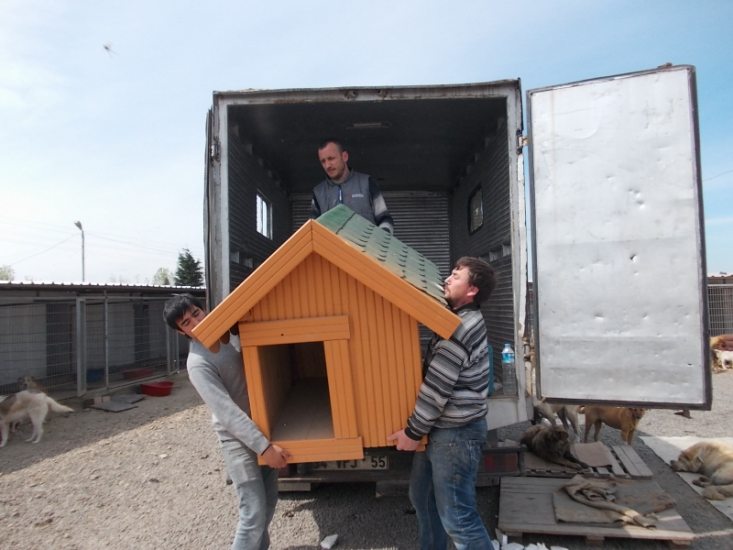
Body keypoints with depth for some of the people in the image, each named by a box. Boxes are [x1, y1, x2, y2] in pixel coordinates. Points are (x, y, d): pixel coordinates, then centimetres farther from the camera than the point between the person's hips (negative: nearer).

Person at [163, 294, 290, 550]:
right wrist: (264, 446, -28)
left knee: (269, 500, 18)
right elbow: (227, 411, -26)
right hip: (238, 439, -7)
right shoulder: (198, 363, -21)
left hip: (261, 426, 7)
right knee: (254, 513, -8)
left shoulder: (230, 335, 1)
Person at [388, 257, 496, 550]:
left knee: (457, 516, 0)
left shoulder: (461, 328, -23)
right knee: (422, 495, 23)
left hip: (457, 432, -10)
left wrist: (413, 431, -14)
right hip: (440, 427, 10)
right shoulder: (460, 319, 9)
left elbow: (437, 387, -22)